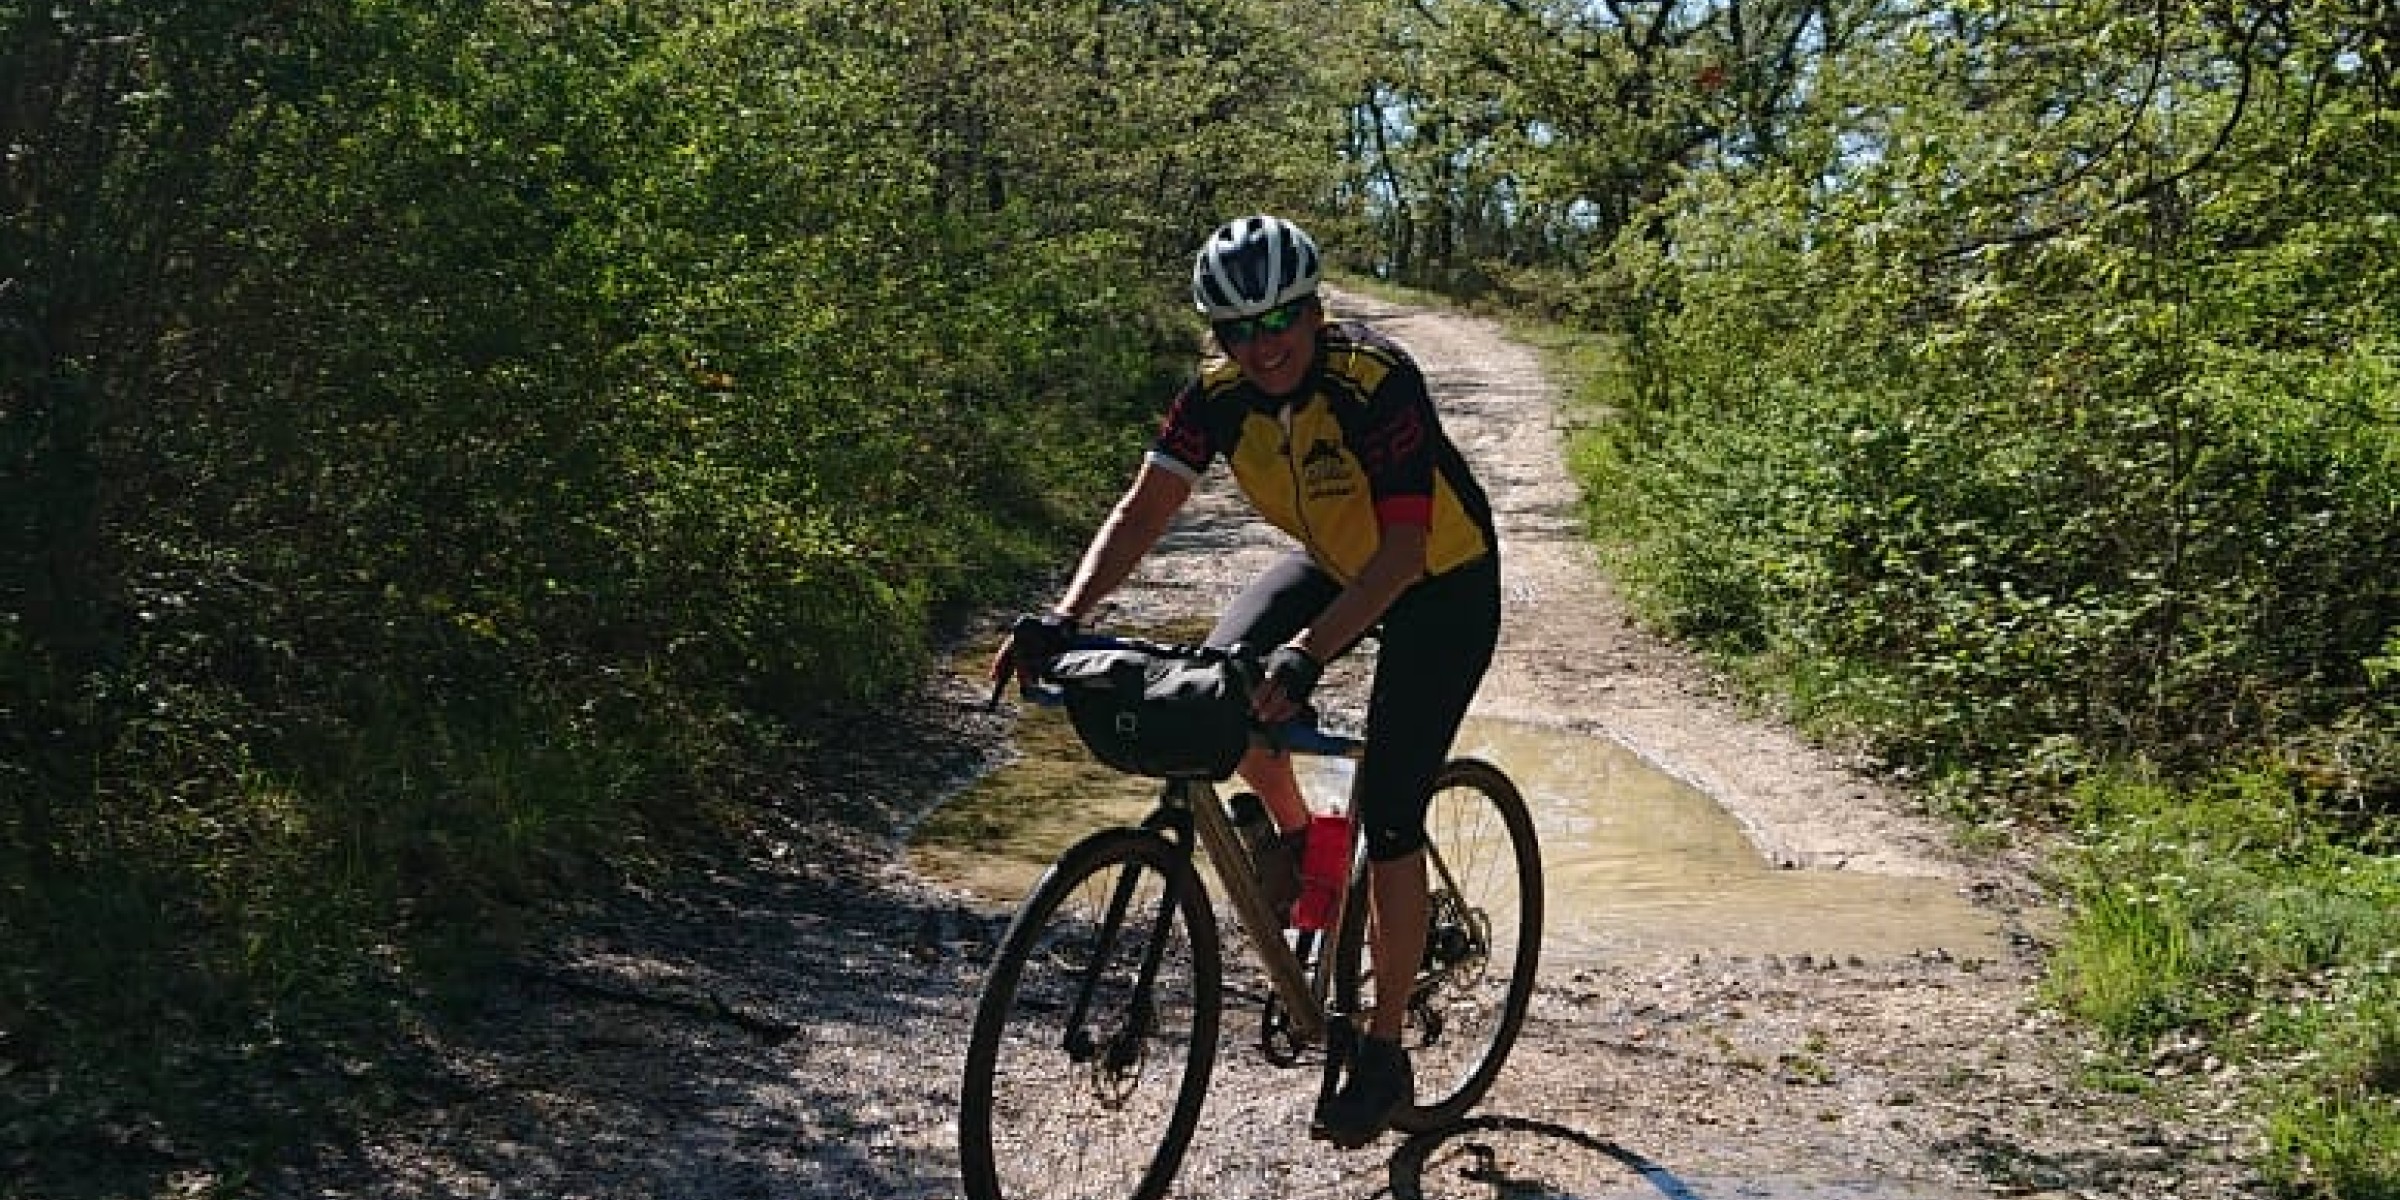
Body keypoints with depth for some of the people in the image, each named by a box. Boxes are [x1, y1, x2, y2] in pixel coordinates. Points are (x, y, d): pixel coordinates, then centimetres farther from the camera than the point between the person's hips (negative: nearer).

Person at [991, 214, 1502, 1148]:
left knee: (1388, 814, -11)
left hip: (1443, 583, -6)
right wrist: (1064, 617, -36)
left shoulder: (1377, 381, -33)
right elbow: (1142, 510, -20)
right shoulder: (1220, 393, -17)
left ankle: (1384, 1054, 3)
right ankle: (1296, 839, 12)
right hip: (1333, 561, 6)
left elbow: (1403, 547, -38)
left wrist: (1309, 653, -51)